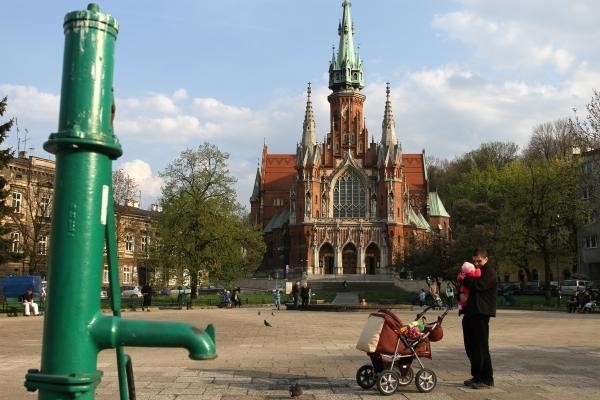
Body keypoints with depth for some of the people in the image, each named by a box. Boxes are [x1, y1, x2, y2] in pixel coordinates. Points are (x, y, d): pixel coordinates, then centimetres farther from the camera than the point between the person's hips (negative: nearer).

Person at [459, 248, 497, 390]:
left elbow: (479, 285, -20)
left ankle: (487, 379, -1)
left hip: (481, 314, -9)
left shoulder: (489, 271, -4)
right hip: (470, 313, 9)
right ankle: (477, 376, 20)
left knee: (480, 347, -7)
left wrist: (464, 279, -6)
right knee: (470, 347, 10)